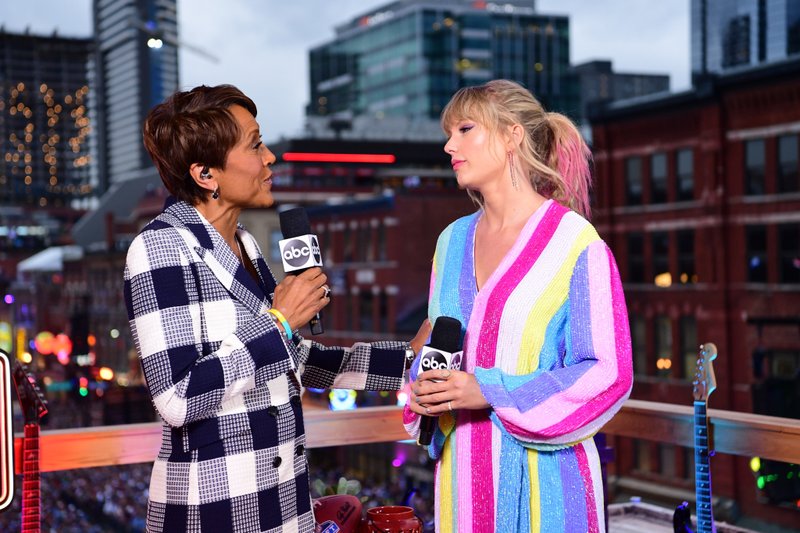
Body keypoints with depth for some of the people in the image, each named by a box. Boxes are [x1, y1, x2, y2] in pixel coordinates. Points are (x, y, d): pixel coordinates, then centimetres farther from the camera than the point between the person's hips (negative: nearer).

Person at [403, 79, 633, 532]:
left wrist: (491, 393, -19)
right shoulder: (454, 240, 10)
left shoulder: (574, 242, -9)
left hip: (541, 477, -5)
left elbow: (608, 373, -12)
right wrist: (424, 390, -5)